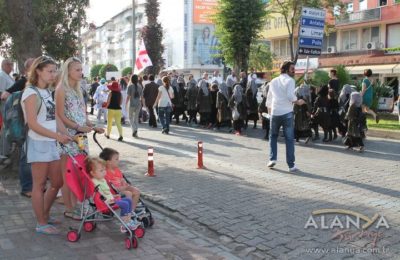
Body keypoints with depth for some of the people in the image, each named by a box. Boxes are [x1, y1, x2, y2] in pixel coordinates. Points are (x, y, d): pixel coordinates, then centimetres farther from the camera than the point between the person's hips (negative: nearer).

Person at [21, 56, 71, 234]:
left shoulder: (47, 92, 15)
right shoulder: (31, 93, -11)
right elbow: (32, 124, -19)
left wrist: (66, 136, -1)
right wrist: (57, 136, -22)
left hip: (50, 144, 9)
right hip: (38, 144, -8)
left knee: (57, 182, 14)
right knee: (39, 185, 1)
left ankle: (45, 215, 31)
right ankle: (41, 224, 12)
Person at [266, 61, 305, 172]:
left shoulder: (273, 81, 13)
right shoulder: (290, 80, -4)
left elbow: (269, 98, 18)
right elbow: (290, 96, -17)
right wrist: (298, 102, 0)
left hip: (274, 113, 4)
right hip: (287, 113, -4)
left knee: (273, 136, 21)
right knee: (289, 139, 1)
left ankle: (272, 159, 13)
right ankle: (291, 165, 1)